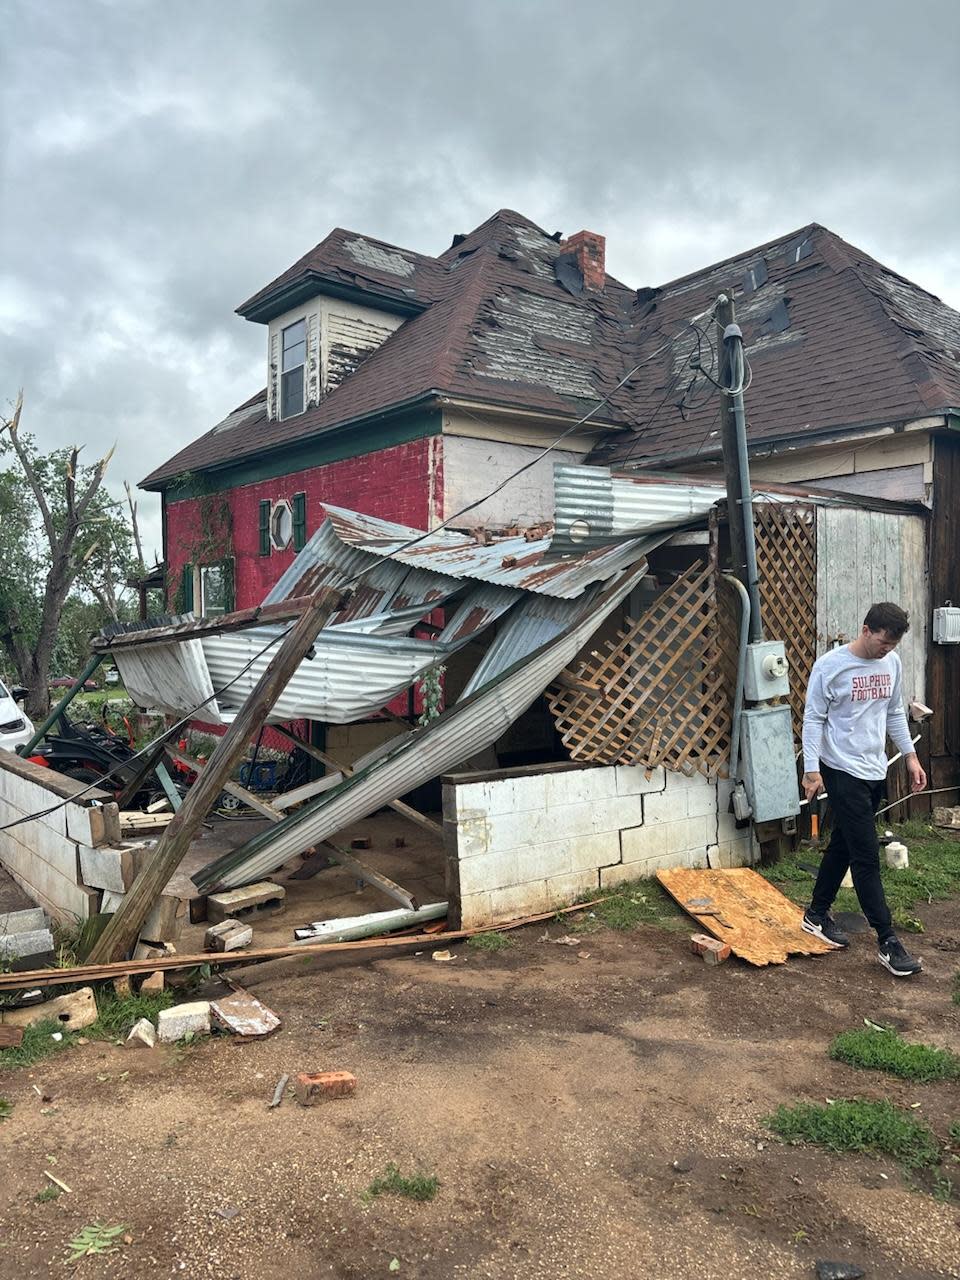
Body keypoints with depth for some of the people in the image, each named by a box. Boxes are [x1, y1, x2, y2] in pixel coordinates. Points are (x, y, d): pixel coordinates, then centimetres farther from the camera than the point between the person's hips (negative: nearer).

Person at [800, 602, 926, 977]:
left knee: (843, 846, 16)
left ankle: (817, 914, 30)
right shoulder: (830, 666, -14)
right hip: (843, 773, -7)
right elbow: (814, 719, -11)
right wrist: (811, 770, -15)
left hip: (875, 772, 7)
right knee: (867, 855, -6)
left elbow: (895, 714, 17)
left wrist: (910, 756, 13)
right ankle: (887, 941, 1)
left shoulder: (892, 664, 6)